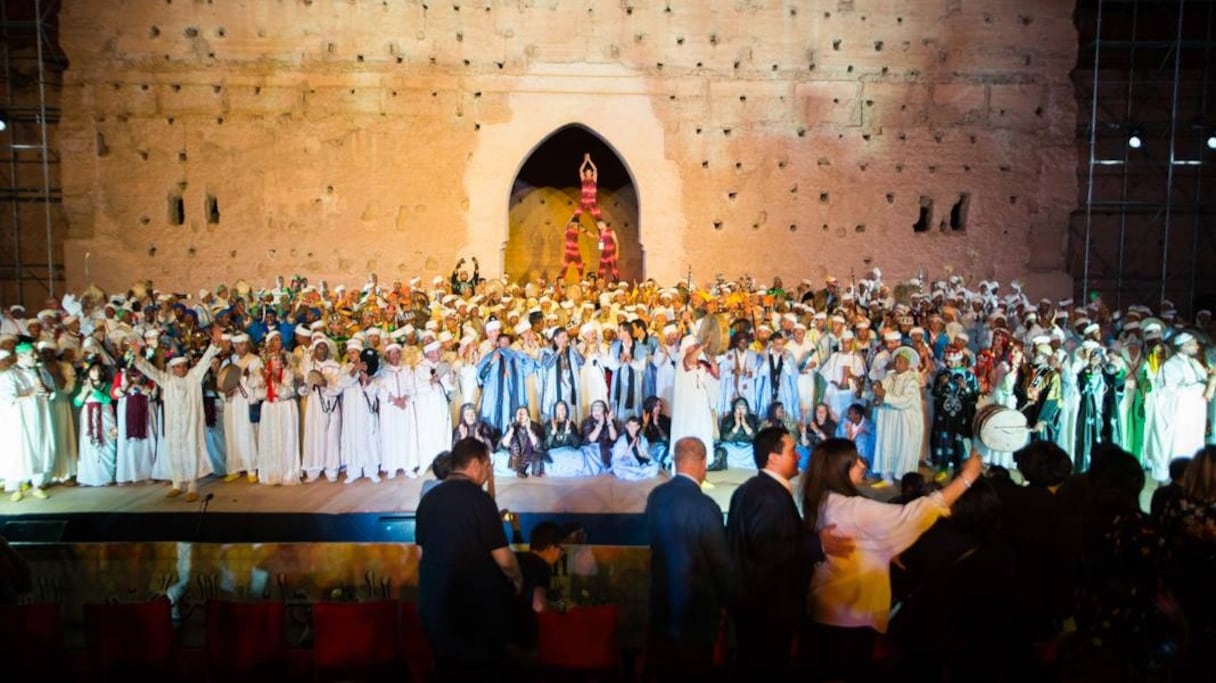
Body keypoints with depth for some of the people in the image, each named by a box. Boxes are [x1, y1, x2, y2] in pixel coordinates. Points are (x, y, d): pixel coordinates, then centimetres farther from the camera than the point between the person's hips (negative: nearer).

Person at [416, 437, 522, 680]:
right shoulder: (479, 498, -18)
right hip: (478, 603, -6)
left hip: (434, 601, 6)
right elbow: (503, 558, -16)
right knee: (487, 670, 12)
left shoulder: (428, 498, 1)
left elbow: (423, 551, 12)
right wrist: (517, 580, 4)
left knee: (448, 669, 19)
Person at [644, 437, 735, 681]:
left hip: (663, 599, 6)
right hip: (696, 604, -6)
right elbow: (720, 561, -15)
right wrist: (728, 599, 1)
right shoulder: (704, 506, -24)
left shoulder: (655, 496, -4)